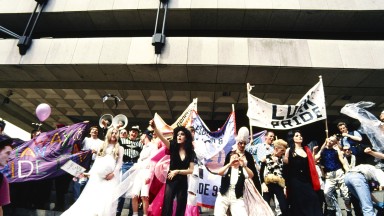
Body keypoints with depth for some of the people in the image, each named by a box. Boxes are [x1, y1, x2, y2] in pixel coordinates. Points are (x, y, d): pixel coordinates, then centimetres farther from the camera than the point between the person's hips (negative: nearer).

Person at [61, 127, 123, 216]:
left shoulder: (119, 148, 12)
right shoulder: (102, 146, 20)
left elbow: (119, 163, 2)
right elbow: (96, 161, 18)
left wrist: (113, 173, -12)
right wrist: (90, 172, 9)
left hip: (112, 175, -3)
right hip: (98, 174, 3)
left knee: (108, 198, -13)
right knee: (92, 196, -5)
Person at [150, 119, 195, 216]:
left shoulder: (191, 153, -1)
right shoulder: (173, 147, -4)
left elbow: (191, 170, -2)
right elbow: (162, 138, -22)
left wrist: (177, 171, -12)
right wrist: (154, 127, -37)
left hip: (183, 182, 2)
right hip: (171, 181, -1)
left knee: (181, 208, 11)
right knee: (167, 207, -4)